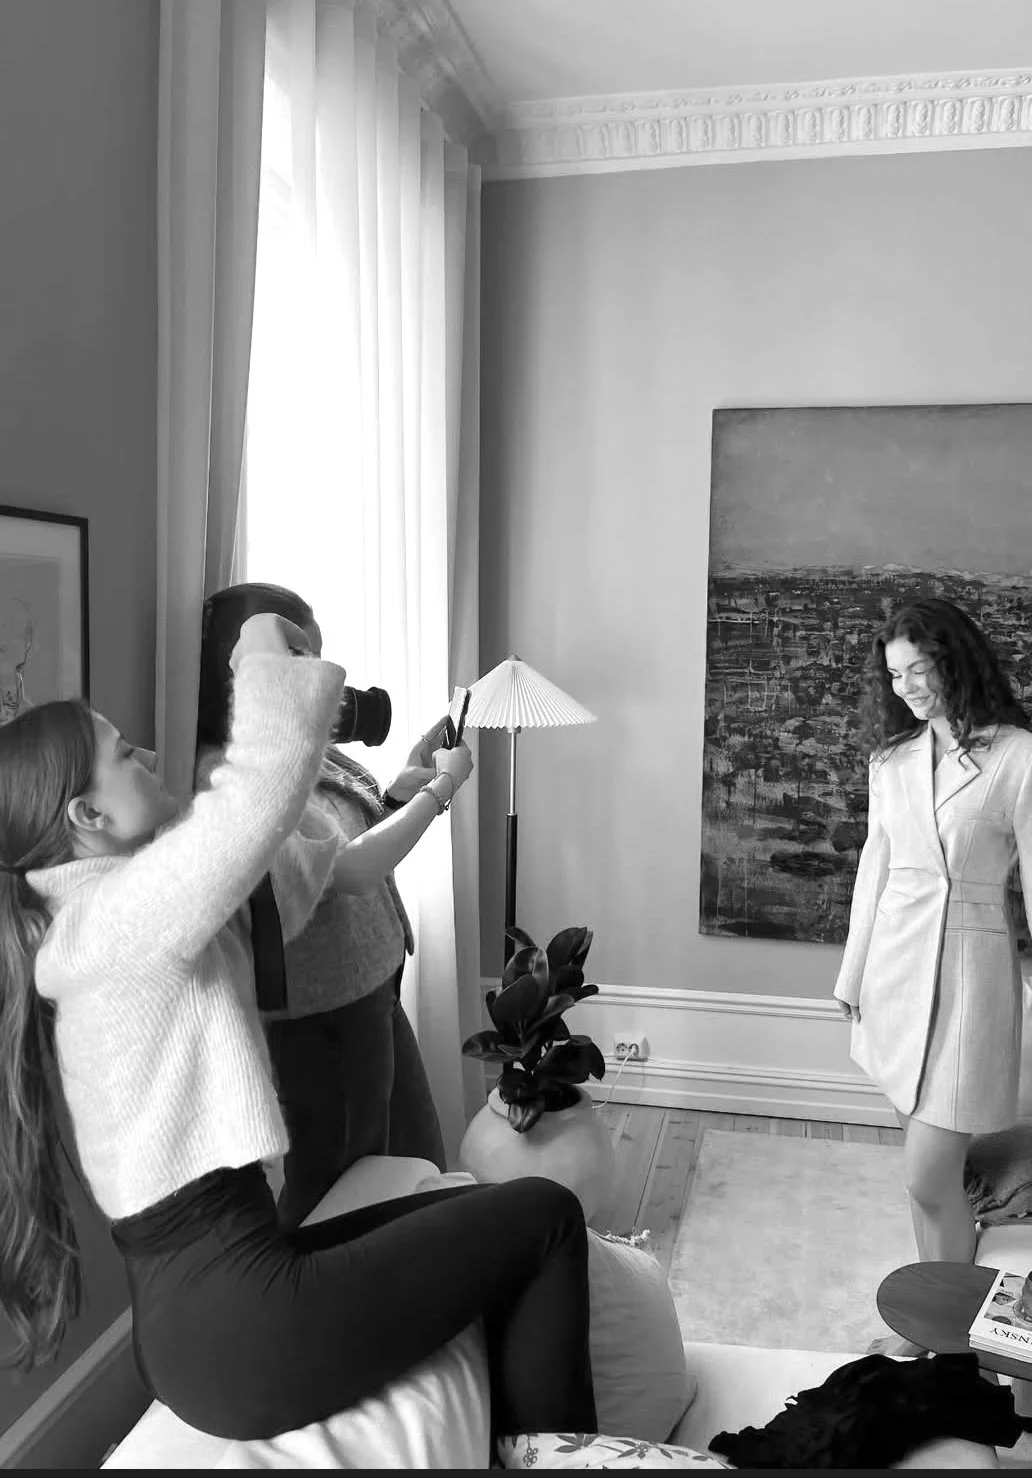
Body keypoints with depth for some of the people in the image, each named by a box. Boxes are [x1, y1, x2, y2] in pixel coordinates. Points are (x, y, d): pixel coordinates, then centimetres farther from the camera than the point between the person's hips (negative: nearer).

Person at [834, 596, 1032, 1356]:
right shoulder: (892, 756, 7)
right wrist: (853, 971, 15)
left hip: (969, 966, -5)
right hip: (897, 957, 5)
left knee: (929, 1176, -5)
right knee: (936, 1161, 16)